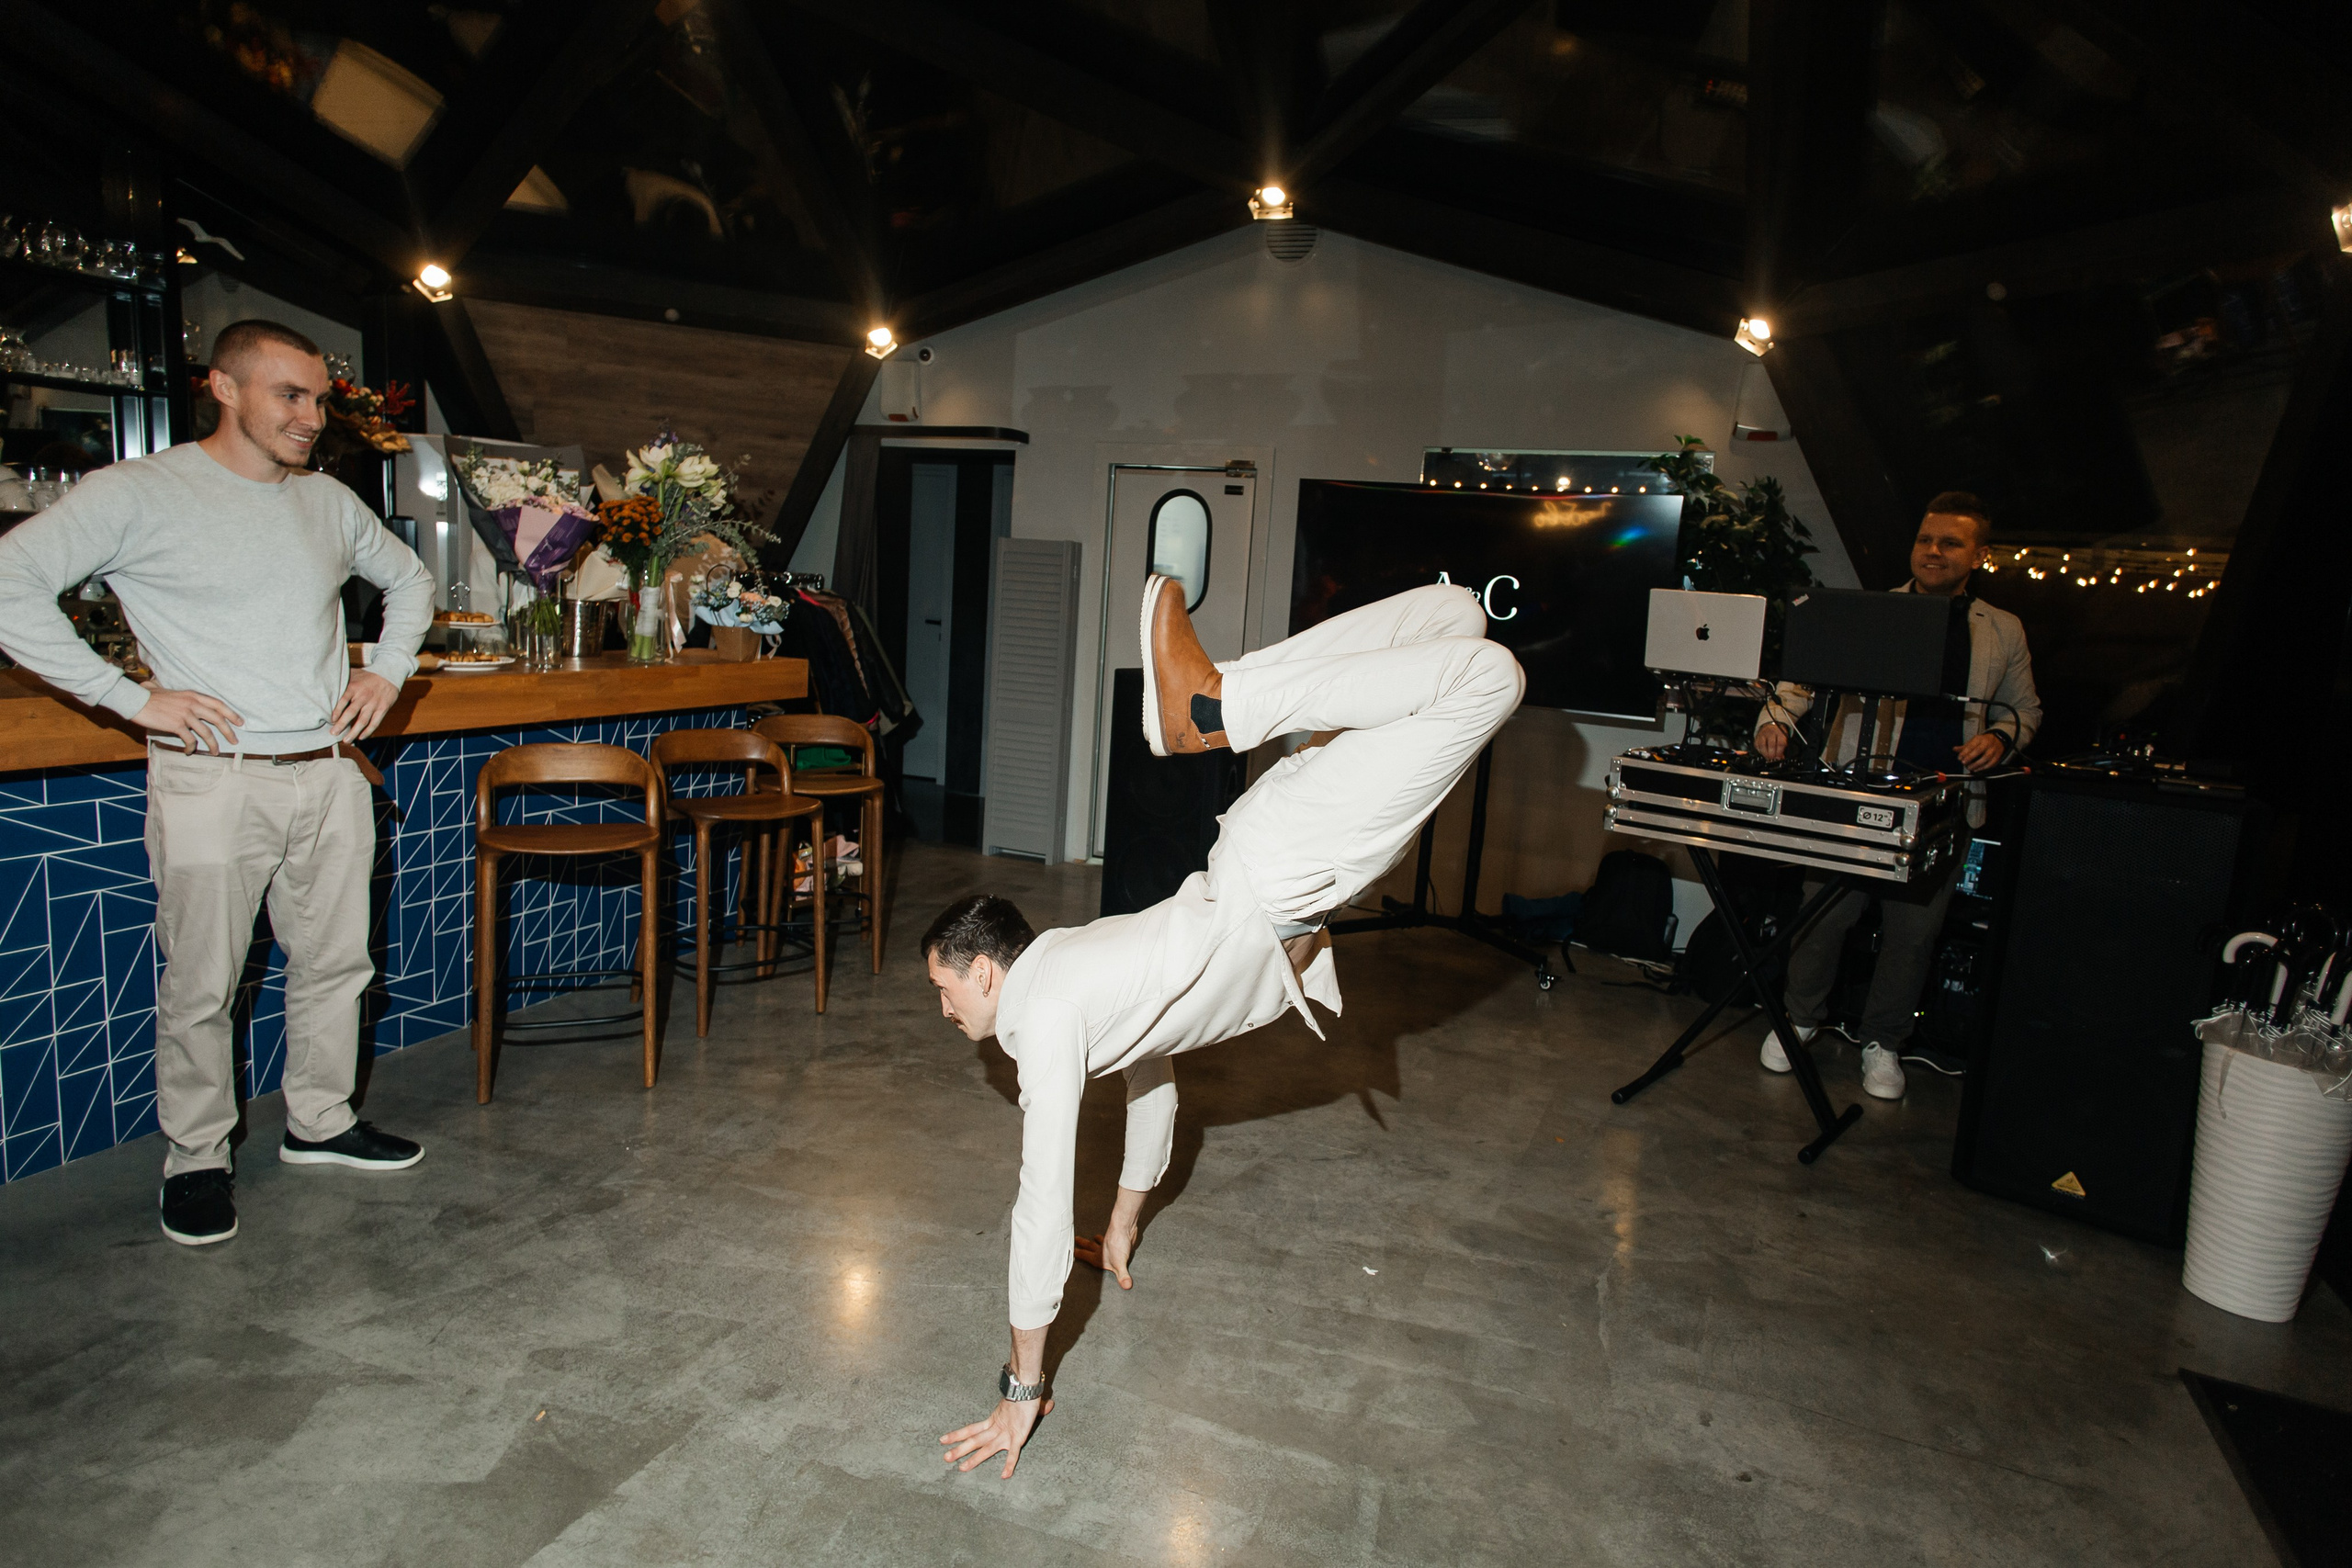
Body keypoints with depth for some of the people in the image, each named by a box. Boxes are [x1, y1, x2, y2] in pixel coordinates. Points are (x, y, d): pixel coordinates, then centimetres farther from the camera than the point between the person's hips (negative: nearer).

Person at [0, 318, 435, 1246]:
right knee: (202, 985, 2)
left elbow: (408, 577, 27)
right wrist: (129, 696, -14)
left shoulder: (328, 502, 11)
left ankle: (319, 1124, 28)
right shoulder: (136, 494, -4)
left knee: (336, 963, 11)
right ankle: (196, 1160, 19)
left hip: (331, 774, 5)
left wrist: (390, 668, 12)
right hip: (213, 779, -5)